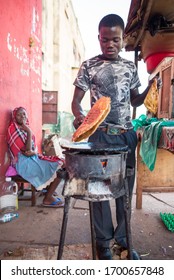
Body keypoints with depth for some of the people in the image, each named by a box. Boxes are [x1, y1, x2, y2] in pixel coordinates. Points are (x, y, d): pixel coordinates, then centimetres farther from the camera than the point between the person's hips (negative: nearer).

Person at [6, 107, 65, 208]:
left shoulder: (25, 128, 13)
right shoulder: (13, 130, -13)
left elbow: (34, 148, 8)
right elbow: (27, 151, -20)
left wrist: (34, 152, -15)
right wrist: (29, 132, -18)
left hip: (33, 158, 9)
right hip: (24, 163, -9)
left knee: (60, 162, 7)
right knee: (59, 169, -13)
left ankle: (49, 191, 14)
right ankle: (48, 199, -3)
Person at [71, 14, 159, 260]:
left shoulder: (130, 67, 12)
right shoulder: (89, 66, 2)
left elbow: (135, 101, 17)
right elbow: (76, 101, -2)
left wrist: (150, 87, -1)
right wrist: (80, 116, -23)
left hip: (127, 134, 4)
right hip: (101, 135, -3)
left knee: (126, 186, 8)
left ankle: (123, 236, 26)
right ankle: (103, 240, 21)